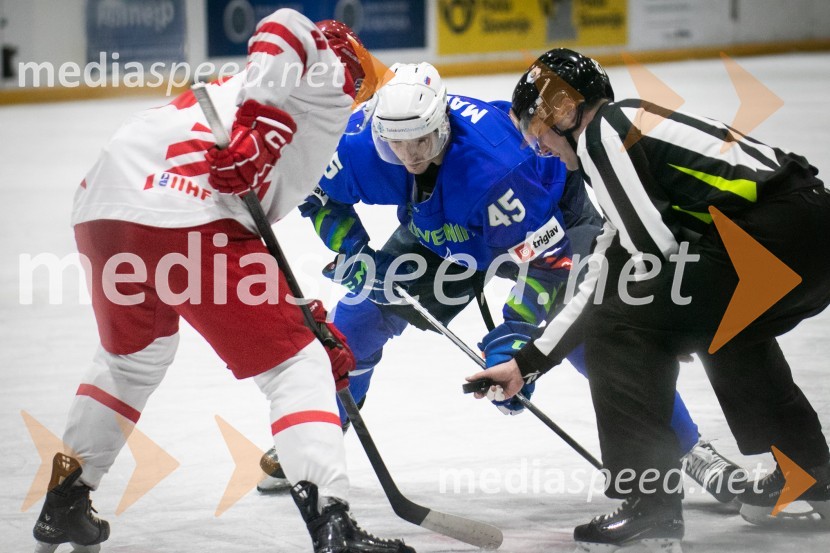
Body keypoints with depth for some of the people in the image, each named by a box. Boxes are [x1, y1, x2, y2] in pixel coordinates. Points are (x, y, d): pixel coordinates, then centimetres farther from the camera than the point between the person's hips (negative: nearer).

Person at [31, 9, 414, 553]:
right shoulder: (327, 75, 15)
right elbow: (288, 28, -11)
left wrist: (309, 321, 34)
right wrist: (259, 134, -18)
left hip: (102, 207, 8)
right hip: (185, 217, -8)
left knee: (133, 356, 34)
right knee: (297, 366, 1)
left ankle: (65, 502, 40)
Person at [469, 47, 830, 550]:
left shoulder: (601, 132, 0)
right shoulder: (631, 132, 29)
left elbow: (652, 249, -8)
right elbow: (605, 283, 32)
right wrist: (529, 362, 35)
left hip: (770, 235, -10)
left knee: (625, 328, -4)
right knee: (726, 328, 35)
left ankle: (652, 506, -3)